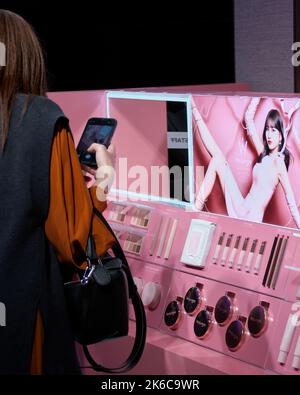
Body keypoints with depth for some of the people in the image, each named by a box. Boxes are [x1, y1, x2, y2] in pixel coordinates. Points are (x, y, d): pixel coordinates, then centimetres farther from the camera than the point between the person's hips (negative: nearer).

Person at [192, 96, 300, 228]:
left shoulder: (278, 161, -11)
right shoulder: (263, 154, 10)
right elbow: (248, 118, 18)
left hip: (252, 219, -8)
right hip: (241, 211, 8)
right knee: (218, 159, 4)